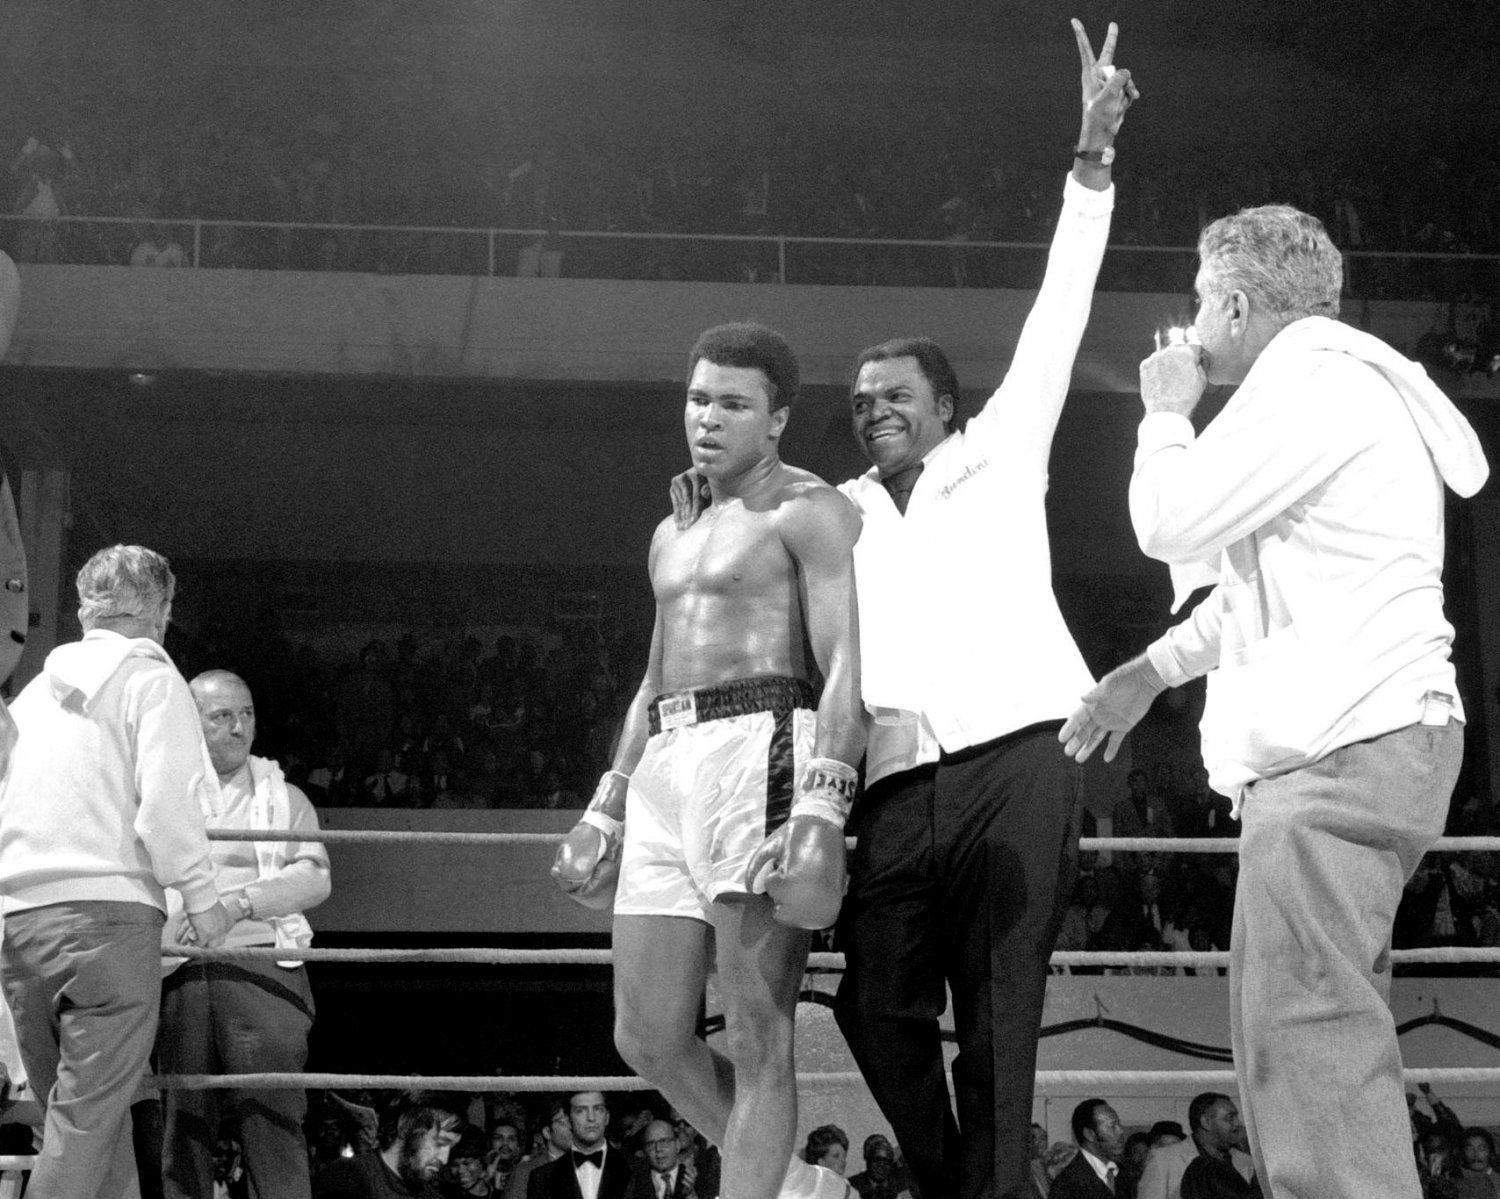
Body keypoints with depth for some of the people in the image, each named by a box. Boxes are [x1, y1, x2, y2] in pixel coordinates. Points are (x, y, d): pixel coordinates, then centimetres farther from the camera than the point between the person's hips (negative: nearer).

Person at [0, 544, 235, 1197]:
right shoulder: (150, 677, 3)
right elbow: (166, 800, -9)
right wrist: (201, 894, -2)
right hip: (108, 905, -6)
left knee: (68, 1108, 9)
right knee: (90, 1114, -8)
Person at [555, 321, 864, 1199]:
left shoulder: (810, 511, 1)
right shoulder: (673, 535, 26)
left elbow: (847, 670, -10)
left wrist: (821, 807, -22)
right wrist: (605, 812, 24)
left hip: (760, 746, -8)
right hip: (665, 766, 8)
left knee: (758, 1035, -8)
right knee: (649, 1037, 3)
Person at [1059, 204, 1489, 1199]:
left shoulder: (1316, 381, -9)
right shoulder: (1326, 385, 26)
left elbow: (1171, 522, -12)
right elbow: (1254, 581, 33)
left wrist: (1167, 415, 6)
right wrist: (1152, 670, 28)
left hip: (1343, 752, -11)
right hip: (1334, 748, 11)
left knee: (1307, 1038, -18)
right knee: (1306, 1041, 11)